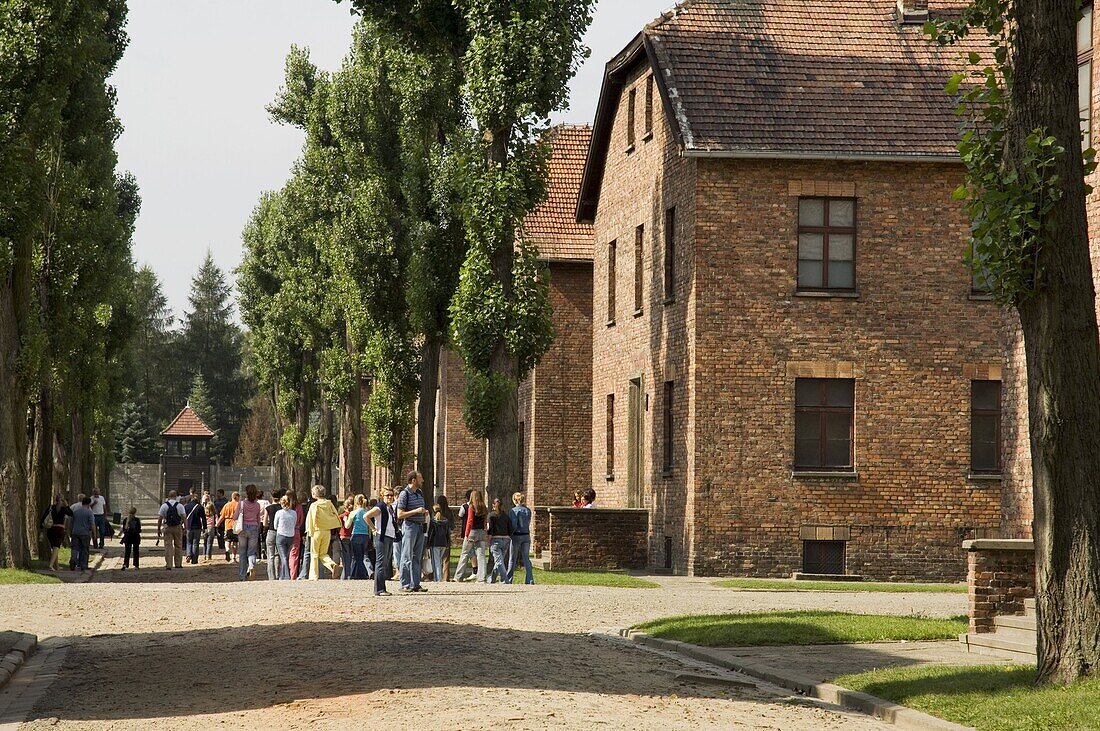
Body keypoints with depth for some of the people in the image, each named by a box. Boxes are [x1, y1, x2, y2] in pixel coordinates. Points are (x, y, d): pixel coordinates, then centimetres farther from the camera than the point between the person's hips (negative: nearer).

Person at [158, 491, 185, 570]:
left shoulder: (164, 506, 0)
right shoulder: (180, 506, 0)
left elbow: (160, 519, 0)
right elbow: (184, 518, -6)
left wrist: (158, 529, 7)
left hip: (167, 528, -1)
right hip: (178, 527, 1)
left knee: (168, 546, 0)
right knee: (178, 546, 12)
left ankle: (168, 565, -6)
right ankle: (178, 564, 17)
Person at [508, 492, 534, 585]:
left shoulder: (514, 510, -11)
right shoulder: (528, 510, 5)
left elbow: (514, 525, -16)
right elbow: (528, 524, 10)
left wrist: (510, 534, -3)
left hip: (517, 536, -4)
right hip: (526, 535, 4)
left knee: (513, 559, 7)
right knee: (526, 558, 5)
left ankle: (508, 579, 15)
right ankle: (530, 580, -3)